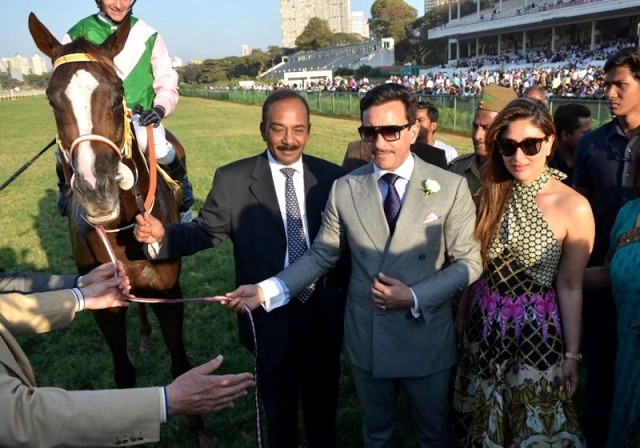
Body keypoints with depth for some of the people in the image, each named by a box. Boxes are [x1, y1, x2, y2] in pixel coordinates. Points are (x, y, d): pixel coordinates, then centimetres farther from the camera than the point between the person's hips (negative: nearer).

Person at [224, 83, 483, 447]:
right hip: (366, 339, 2)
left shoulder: (451, 187, -10)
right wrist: (268, 290, -14)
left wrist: (415, 297, -21)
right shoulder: (344, 189, -5)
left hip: (426, 340, -1)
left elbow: (469, 261, -8)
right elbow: (322, 254, -2)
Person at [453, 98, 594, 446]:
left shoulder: (573, 207, -16)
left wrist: (571, 354, -5)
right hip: (481, 327, 4)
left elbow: (570, 287, -10)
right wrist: (460, 318, 8)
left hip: (536, 332, -4)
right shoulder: (490, 192, -3)